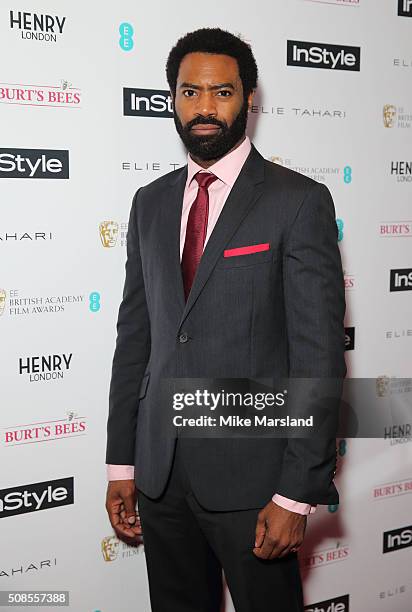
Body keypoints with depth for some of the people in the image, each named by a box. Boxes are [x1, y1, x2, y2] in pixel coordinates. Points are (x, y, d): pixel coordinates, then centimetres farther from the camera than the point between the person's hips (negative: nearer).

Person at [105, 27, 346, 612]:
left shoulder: (299, 201, -8)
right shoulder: (151, 203, 8)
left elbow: (319, 352, -11)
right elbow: (135, 336, 9)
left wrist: (297, 495, -14)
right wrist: (121, 464, 7)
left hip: (251, 472, -4)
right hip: (160, 470, 5)